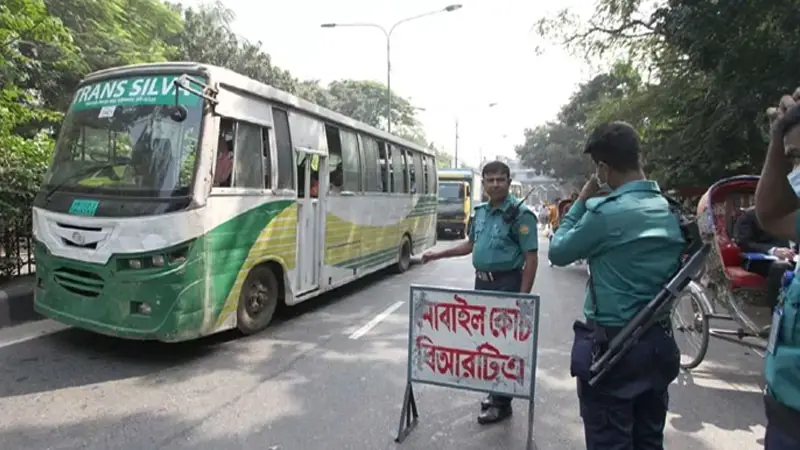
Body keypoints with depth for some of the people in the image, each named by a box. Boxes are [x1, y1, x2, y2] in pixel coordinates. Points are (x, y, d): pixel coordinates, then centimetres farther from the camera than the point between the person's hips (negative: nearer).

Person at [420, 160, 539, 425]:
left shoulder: (520, 214, -14)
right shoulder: (479, 212, 8)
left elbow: (531, 258, -16)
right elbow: (471, 245, 21)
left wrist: (523, 296, -20)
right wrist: (439, 254, 15)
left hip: (507, 283, -7)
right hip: (482, 282, 8)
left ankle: (502, 403, 13)